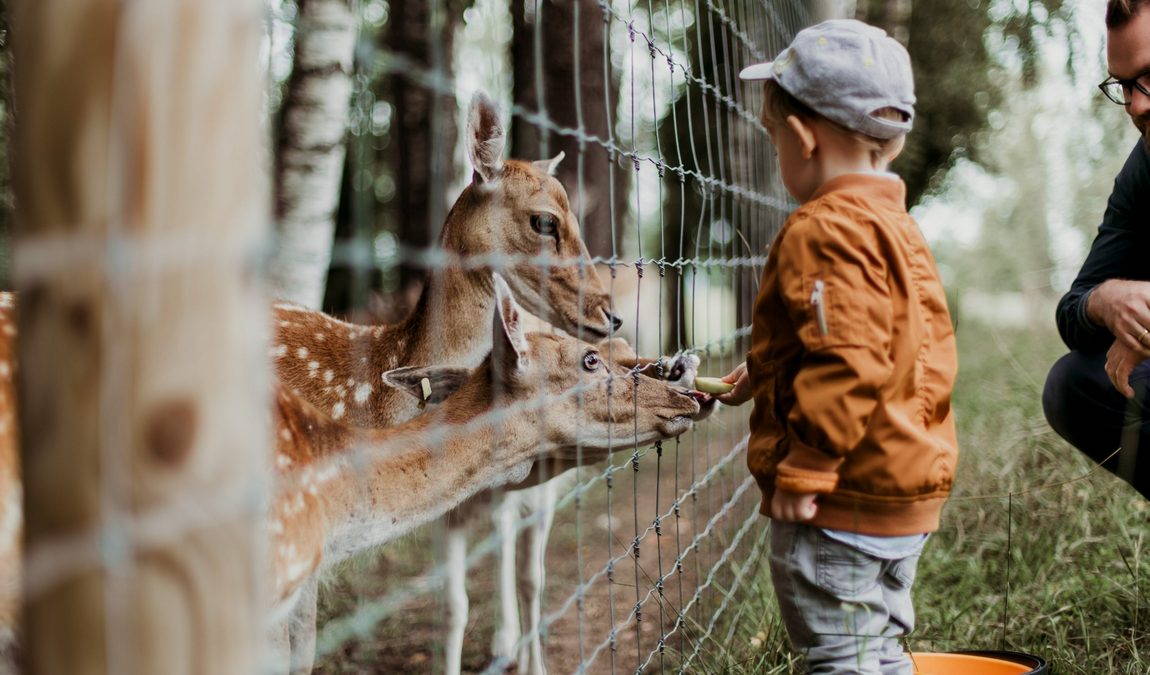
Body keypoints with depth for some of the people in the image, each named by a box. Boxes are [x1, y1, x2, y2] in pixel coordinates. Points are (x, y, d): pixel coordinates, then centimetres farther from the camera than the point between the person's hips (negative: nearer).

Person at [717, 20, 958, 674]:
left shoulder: (825, 231, -19)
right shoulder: (896, 226, 14)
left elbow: (848, 364, -26)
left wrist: (804, 468, -21)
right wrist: (768, 372, 26)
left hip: (844, 500, -10)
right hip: (908, 495, 10)